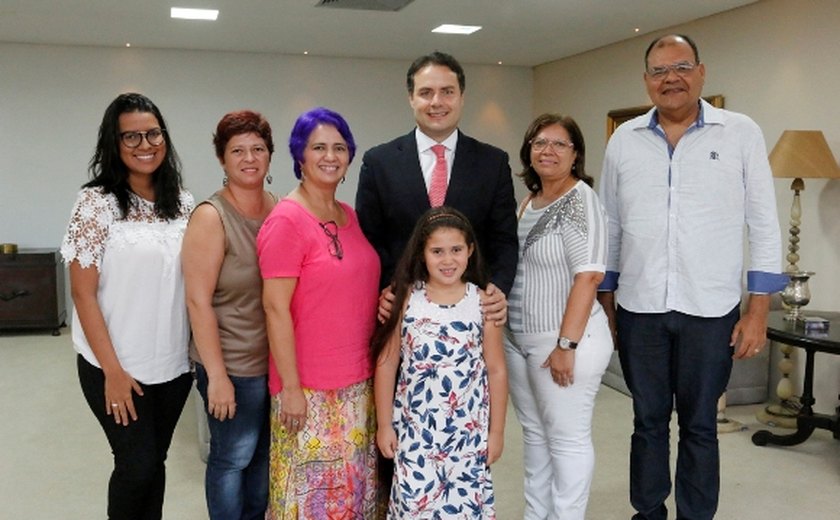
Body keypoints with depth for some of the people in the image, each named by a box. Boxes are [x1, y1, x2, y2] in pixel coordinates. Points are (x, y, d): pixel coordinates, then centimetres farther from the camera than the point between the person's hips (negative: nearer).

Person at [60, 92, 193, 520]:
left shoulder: (182, 203, 4)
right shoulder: (96, 202, -9)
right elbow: (83, 294, -10)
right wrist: (112, 370, -14)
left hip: (173, 364, 4)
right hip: (118, 366, -4)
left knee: (154, 461, 14)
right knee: (137, 465, 1)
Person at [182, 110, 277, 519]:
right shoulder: (211, 216, -14)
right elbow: (198, 301, -16)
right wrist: (216, 375, -17)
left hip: (277, 358, 6)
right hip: (235, 364, -5)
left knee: (265, 452, 19)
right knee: (233, 457, 9)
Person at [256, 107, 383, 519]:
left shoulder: (350, 216, 9)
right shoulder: (286, 220, -14)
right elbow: (275, 308, -16)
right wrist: (290, 387, -17)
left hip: (358, 381, 7)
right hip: (310, 388, -7)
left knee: (353, 487, 17)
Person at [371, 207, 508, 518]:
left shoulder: (482, 303, -4)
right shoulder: (405, 298, -5)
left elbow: (496, 371, 1)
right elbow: (386, 364, 0)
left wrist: (497, 430, 3)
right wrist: (384, 424, 1)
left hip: (468, 431, 0)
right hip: (414, 430, 0)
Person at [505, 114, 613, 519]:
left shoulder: (580, 200, -13)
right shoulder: (529, 202, 12)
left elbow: (589, 274, -19)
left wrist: (567, 344, -22)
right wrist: (508, 330, 14)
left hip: (563, 339, -8)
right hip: (519, 339, 8)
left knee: (567, 438, 4)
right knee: (534, 434, 17)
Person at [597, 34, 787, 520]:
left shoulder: (741, 133, -1)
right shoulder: (624, 139, 5)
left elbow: (764, 225, -1)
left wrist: (758, 310, -5)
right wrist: (603, 303, 9)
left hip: (710, 310, -2)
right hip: (638, 308, 2)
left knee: (699, 426, 9)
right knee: (648, 421, 13)